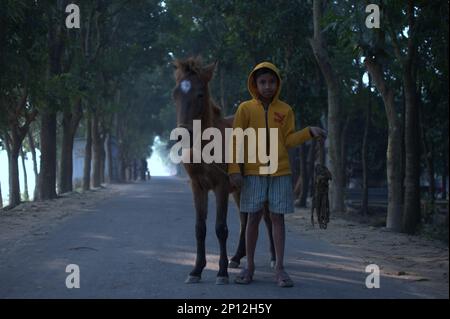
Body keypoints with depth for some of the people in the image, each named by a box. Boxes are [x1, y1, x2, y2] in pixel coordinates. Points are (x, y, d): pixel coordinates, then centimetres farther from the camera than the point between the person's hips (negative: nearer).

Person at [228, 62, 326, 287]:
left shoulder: (285, 110, 7)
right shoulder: (245, 109, 1)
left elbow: (288, 141, 4)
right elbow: (236, 142, -2)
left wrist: (309, 132, -10)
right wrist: (234, 170, -9)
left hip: (280, 172, 1)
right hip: (253, 172, -1)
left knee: (278, 218, 2)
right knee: (253, 218, 3)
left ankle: (279, 268, 7)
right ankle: (249, 266, 13)